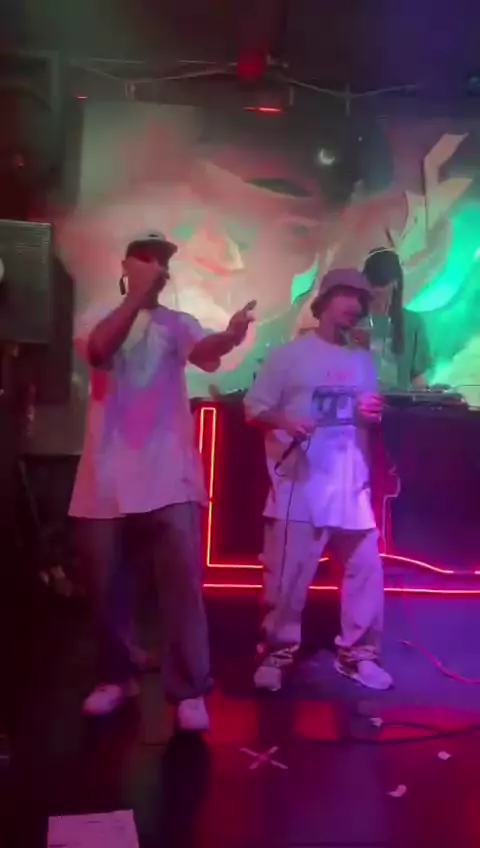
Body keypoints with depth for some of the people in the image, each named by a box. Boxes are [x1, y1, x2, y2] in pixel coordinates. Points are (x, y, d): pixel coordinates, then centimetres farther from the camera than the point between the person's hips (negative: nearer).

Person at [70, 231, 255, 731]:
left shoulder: (177, 323, 8)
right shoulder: (98, 316, 8)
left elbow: (202, 352, -16)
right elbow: (99, 349, -16)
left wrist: (229, 336, -38)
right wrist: (138, 295, -23)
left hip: (167, 478, 0)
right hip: (106, 480, 1)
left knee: (182, 581, -5)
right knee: (106, 585, 11)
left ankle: (188, 689, 6)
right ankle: (116, 676, 30)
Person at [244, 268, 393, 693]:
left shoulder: (363, 360, 15)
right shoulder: (290, 354, 0)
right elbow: (253, 408, -2)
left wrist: (374, 415, -1)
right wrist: (285, 421, -22)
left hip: (352, 485, 5)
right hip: (300, 486, -5)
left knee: (366, 569, 8)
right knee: (288, 575, 0)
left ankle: (356, 653, 24)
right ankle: (276, 653, 16)